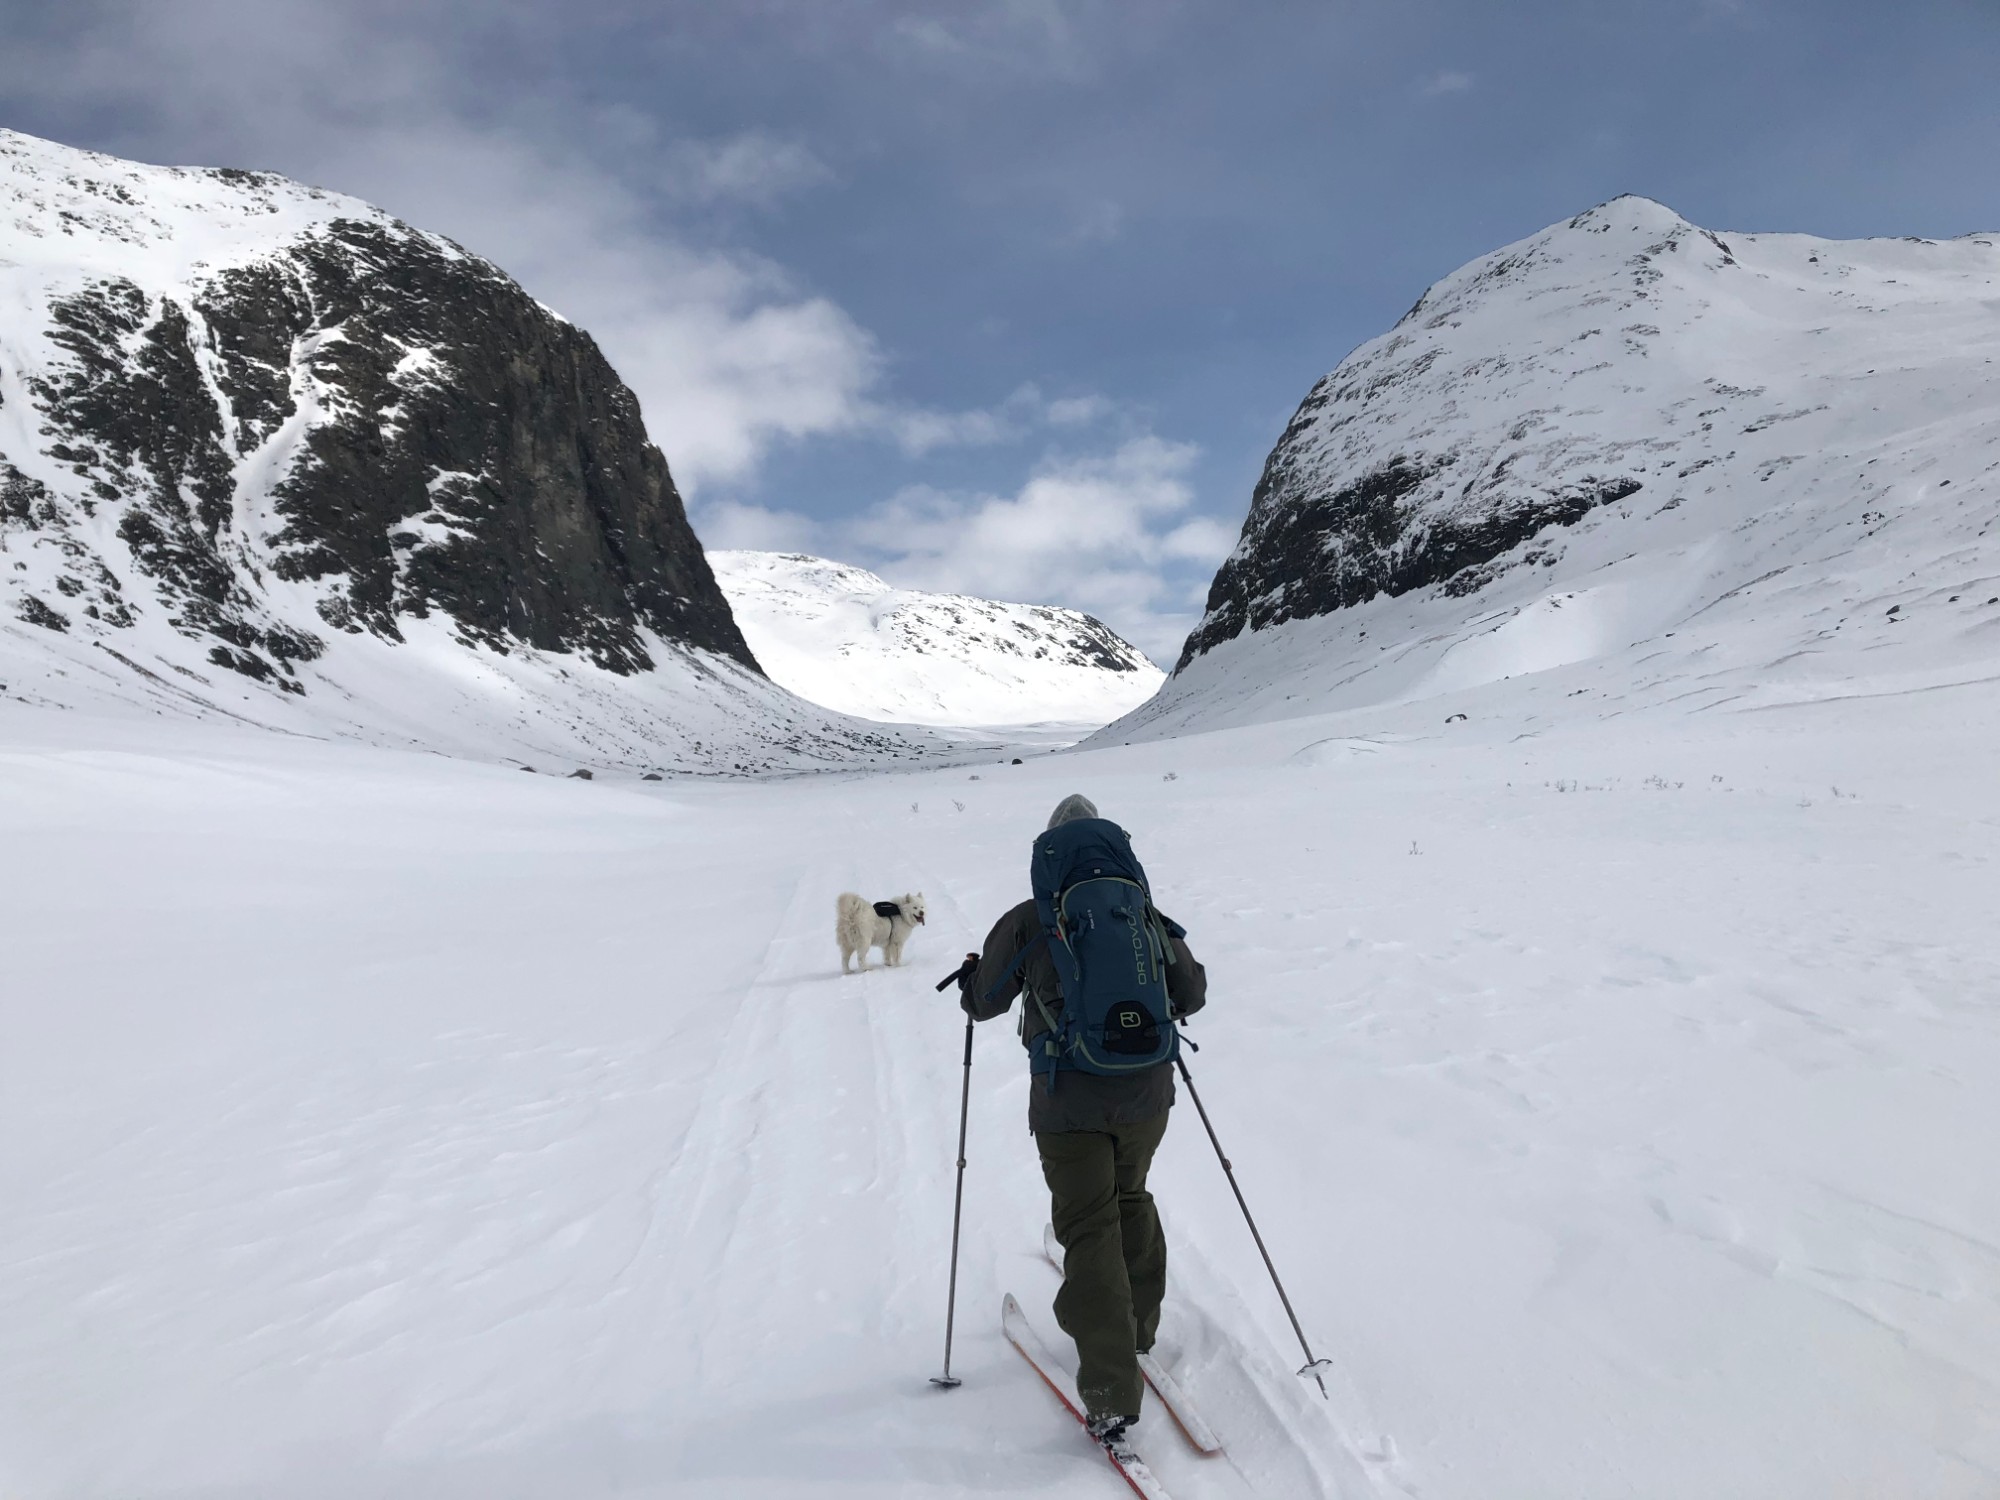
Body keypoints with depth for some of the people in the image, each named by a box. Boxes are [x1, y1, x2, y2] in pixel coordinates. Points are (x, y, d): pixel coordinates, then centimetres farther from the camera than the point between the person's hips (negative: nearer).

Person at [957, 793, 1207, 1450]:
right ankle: (1138, 1326, 41)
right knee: (1131, 1202, 26)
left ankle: (1112, 1393, -1)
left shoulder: (1028, 922, -7)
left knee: (1090, 1229, 3)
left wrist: (969, 977, 22)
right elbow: (1191, 995, 11)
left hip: (1070, 1103, -3)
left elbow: (982, 1002, 1)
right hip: (1146, 1092, 4)